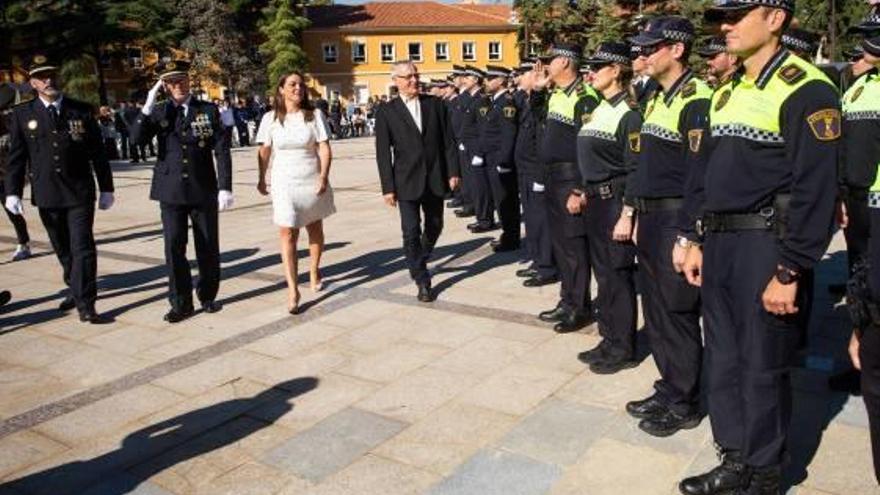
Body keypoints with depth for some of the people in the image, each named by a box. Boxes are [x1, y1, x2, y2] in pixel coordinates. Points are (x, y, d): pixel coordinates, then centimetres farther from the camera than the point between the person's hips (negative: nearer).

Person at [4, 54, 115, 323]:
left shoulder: (82, 111, 2)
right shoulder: (22, 115, 5)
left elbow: (97, 153, 4)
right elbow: (16, 157, 6)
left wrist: (106, 188, 4)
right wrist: (13, 192, 0)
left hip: (80, 193, -2)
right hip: (46, 195, 2)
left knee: (82, 248, -6)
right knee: (63, 249, 14)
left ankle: (85, 305, -3)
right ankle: (76, 289, 34)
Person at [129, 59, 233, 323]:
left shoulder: (209, 110, 2)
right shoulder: (158, 112, 5)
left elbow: (222, 150, -3)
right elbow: (137, 138, -8)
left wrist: (225, 187, -10)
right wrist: (147, 107, -16)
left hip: (204, 190, -1)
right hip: (171, 191, 1)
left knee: (208, 247, 8)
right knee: (174, 247, 0)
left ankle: (207, 296, 25)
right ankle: (181, 303, 11)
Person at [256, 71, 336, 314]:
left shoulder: (315, 115, -3)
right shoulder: (270, 118, 0)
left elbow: (324, 148, -6)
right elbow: (264, 151, 7)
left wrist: (323, 177, -15)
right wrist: (262, 179, 11)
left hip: (313, 181, 0)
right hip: (284, 182, 0)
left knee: (315, 229, 14)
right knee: (288, 233, -7)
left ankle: (314, 271, 36)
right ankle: (292, 290, -7)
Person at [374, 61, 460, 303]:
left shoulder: (435, 104, 5)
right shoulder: (386, 111, -2)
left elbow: (447, 141, 5)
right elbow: (383, 153, -4)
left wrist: (452, 172, -2)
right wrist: (388, 187, -8)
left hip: (435, 179, 3)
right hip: (407, 182, -3)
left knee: (434, 226, 15)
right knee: (411, 231, -5)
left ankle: (418, 263, 42)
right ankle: (422, 281, 8)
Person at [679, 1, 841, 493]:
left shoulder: (807, 89, -12)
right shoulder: (727, 92, 13)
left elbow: (816, 189, -17)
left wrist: (790, 272, -19)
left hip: (767, 248, -8)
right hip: (720, 244, 8)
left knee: (763, 369, 5)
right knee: (723, 360, 15)